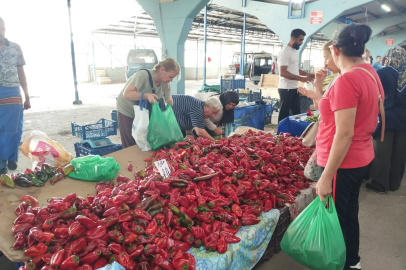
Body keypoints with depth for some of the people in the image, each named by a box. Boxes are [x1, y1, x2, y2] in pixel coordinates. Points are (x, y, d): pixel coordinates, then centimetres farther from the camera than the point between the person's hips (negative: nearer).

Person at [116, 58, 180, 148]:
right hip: (127, 112, -5)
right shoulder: (143, 75, -30)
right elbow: (126, 94, -34)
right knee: (131, 146, -3)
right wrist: (146, 95, -46)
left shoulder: (165, 84, -10)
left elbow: (169, 102, -5)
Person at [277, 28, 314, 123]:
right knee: (284, 113, -1)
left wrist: (306, 74, 9)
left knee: (296, 112, 13)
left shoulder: (294, 51, 14)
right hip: (286, 88, -9)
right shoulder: (285, 52, -15)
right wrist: (301, 78, -24)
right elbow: (283, 72, -23)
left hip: (294, 88, 9)